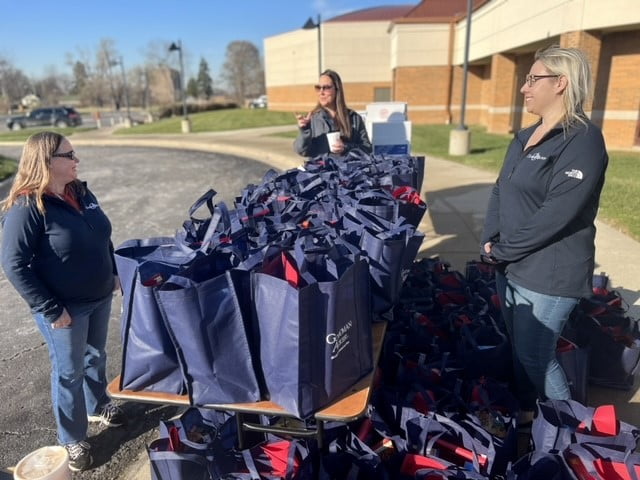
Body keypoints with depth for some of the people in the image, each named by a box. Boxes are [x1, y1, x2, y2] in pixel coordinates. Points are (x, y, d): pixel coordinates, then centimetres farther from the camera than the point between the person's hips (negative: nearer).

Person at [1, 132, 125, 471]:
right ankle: (72, 439, 29)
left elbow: (102, 237, 15)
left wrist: (113, 274, 13)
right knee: (69, 371, 9)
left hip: (100, 297, 7)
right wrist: (51, 309, -20)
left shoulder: (81, 193, 3)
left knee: (95, 356, 24)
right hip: (65, 307, -6)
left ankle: (97, 407, 47)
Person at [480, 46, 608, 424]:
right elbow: (500, 191, 11)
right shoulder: (526, 138, 11)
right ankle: (528, 414, 40)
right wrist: (490, 242, -3)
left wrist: (503, 250, -16)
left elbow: (556, 215, -23)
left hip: (549, 274, -8)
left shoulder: (583, 140, -16)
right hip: (511, 266, 8)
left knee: (535, 356, 4)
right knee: (520, 350, 19)